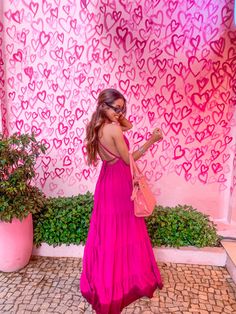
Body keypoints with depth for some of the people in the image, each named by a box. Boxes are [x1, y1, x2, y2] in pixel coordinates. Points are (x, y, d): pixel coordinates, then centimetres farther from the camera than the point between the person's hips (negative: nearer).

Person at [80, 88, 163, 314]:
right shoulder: (114, 128, -20)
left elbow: (129, 125, 17)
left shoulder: (98, 127, 6)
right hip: (119, 183, -8)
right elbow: (128, 159, -15)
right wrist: (152, 140, -13)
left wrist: (116, 116, 2)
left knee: (107, 230, 19)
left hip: (107, 181, 8)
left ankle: (102, 278, 37)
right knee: (123, 232, 9)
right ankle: (126, 277, 29)